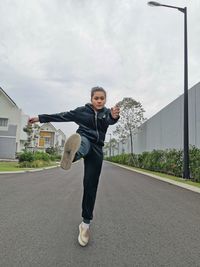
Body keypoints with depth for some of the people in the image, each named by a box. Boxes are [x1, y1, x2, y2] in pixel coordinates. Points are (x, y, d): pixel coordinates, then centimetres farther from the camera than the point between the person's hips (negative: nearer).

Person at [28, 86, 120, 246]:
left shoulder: (107, 113, 6)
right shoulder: (82, 110, 7)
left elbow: (111, 120, -17)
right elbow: (63, 116, 10)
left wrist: (115, 116, -43)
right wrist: (41, 118, 12)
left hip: (97, 149, 1)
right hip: (84, 140, 0)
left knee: (91, 185, -2)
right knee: (82, 143, -39)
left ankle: (86, 223, 10)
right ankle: (72, 153, -76)